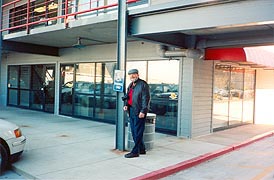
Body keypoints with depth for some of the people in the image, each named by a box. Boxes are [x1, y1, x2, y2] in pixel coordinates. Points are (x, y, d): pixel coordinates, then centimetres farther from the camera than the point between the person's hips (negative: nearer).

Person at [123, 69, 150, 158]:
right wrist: (126, 105, 7)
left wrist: (143, 111, -19)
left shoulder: (143, 84, -9)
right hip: (131, 111, 9)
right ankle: (141, 149, 25)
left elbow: (146, 98, -14)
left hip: (139, 112, -9)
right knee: (134, 131, 13)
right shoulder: (130, 85, 17)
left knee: (137, 132, -3)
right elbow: (127, 97, 25)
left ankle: (135, 151, 5)